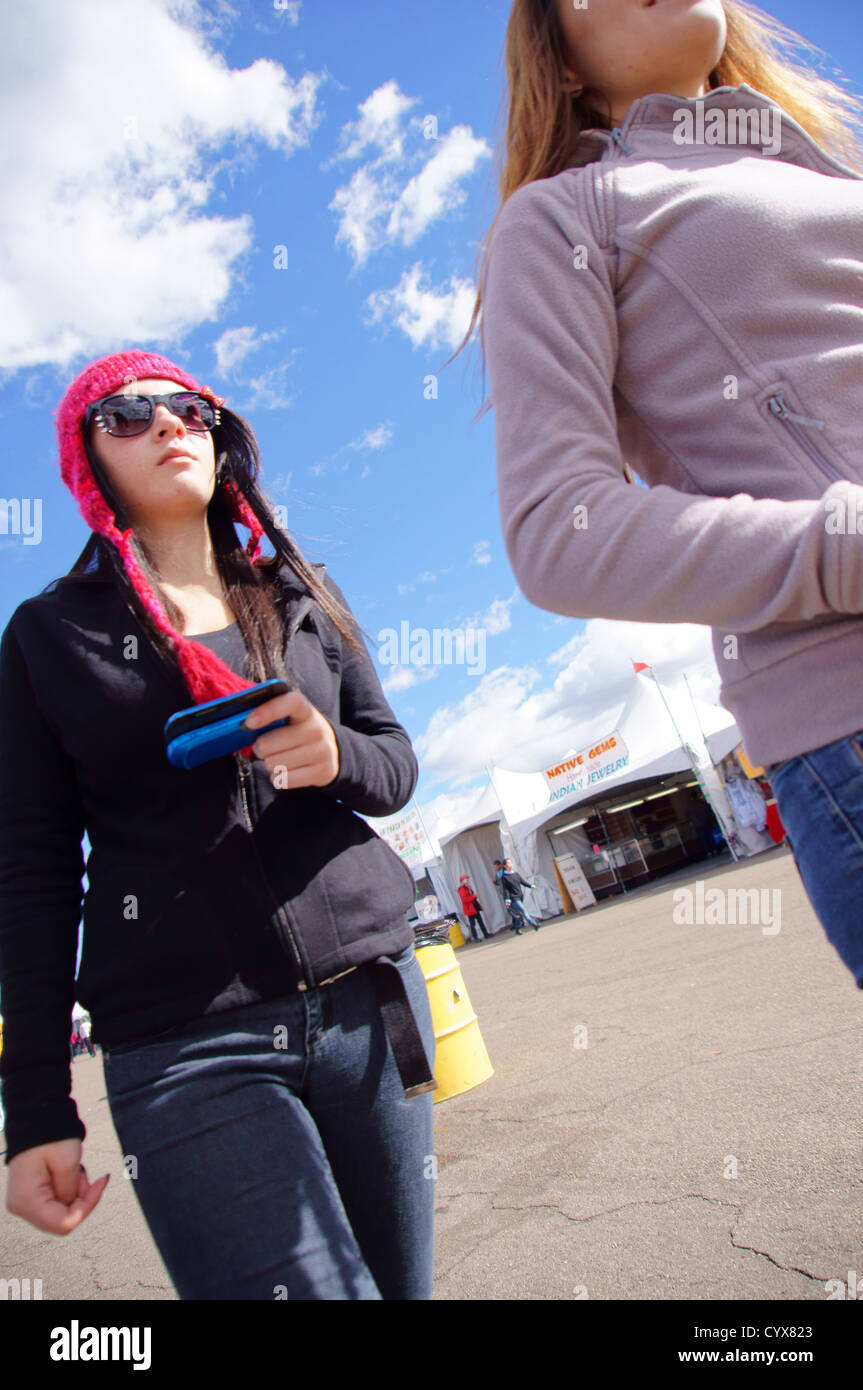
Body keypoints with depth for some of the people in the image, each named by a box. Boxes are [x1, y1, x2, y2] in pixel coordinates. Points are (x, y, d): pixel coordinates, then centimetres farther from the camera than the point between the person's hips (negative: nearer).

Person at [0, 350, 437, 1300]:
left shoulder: (301, 597, 13)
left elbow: (396, 764, 12)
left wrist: (336, 756, -13)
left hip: (367, 999, 3)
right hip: (185, 1044, -3)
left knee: (402, 1281, 9)